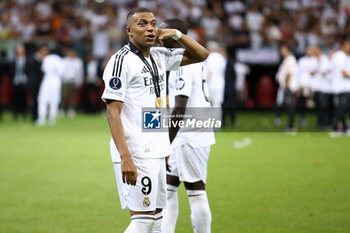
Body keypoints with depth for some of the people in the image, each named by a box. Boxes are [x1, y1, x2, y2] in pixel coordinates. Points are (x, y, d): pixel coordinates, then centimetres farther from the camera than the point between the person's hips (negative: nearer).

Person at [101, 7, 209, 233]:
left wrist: (177, 34, 4)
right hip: (135, 153, -9)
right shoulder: (121, 60, -11)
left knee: (156, 214, 11)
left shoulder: (159, 57, 13)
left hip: (156, 153, 9)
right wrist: (125, 157, -25)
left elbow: (201, 55, 23)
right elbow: (113, 112, -17)